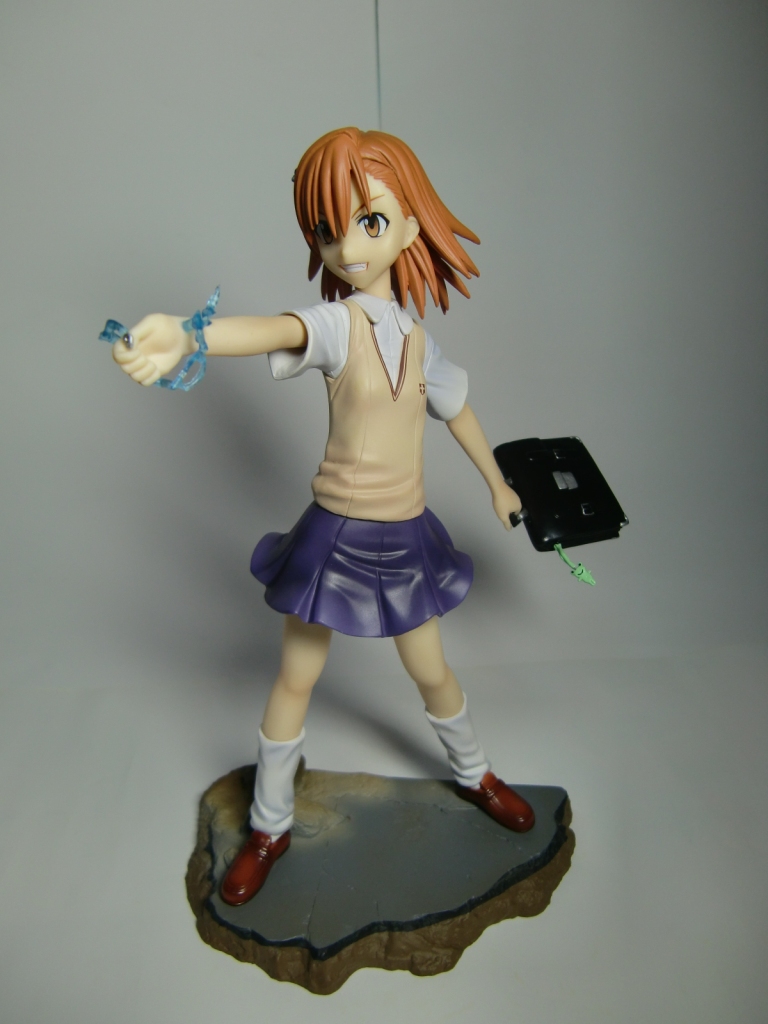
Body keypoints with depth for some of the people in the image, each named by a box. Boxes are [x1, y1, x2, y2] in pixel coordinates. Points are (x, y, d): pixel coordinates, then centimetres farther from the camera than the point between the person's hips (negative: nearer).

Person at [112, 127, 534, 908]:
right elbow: (276, 331, -36)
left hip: (406, 537, 4)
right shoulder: (338, 323, -13)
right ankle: (269, 828, 35)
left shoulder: (416, 339, 2)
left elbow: (457, 408, 18)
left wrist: (497, 483, 30)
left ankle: (473, 775, 50)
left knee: (431, 673, 19)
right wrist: (187, 338, -59)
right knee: (295, 680, 11)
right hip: (334, 534, -3)